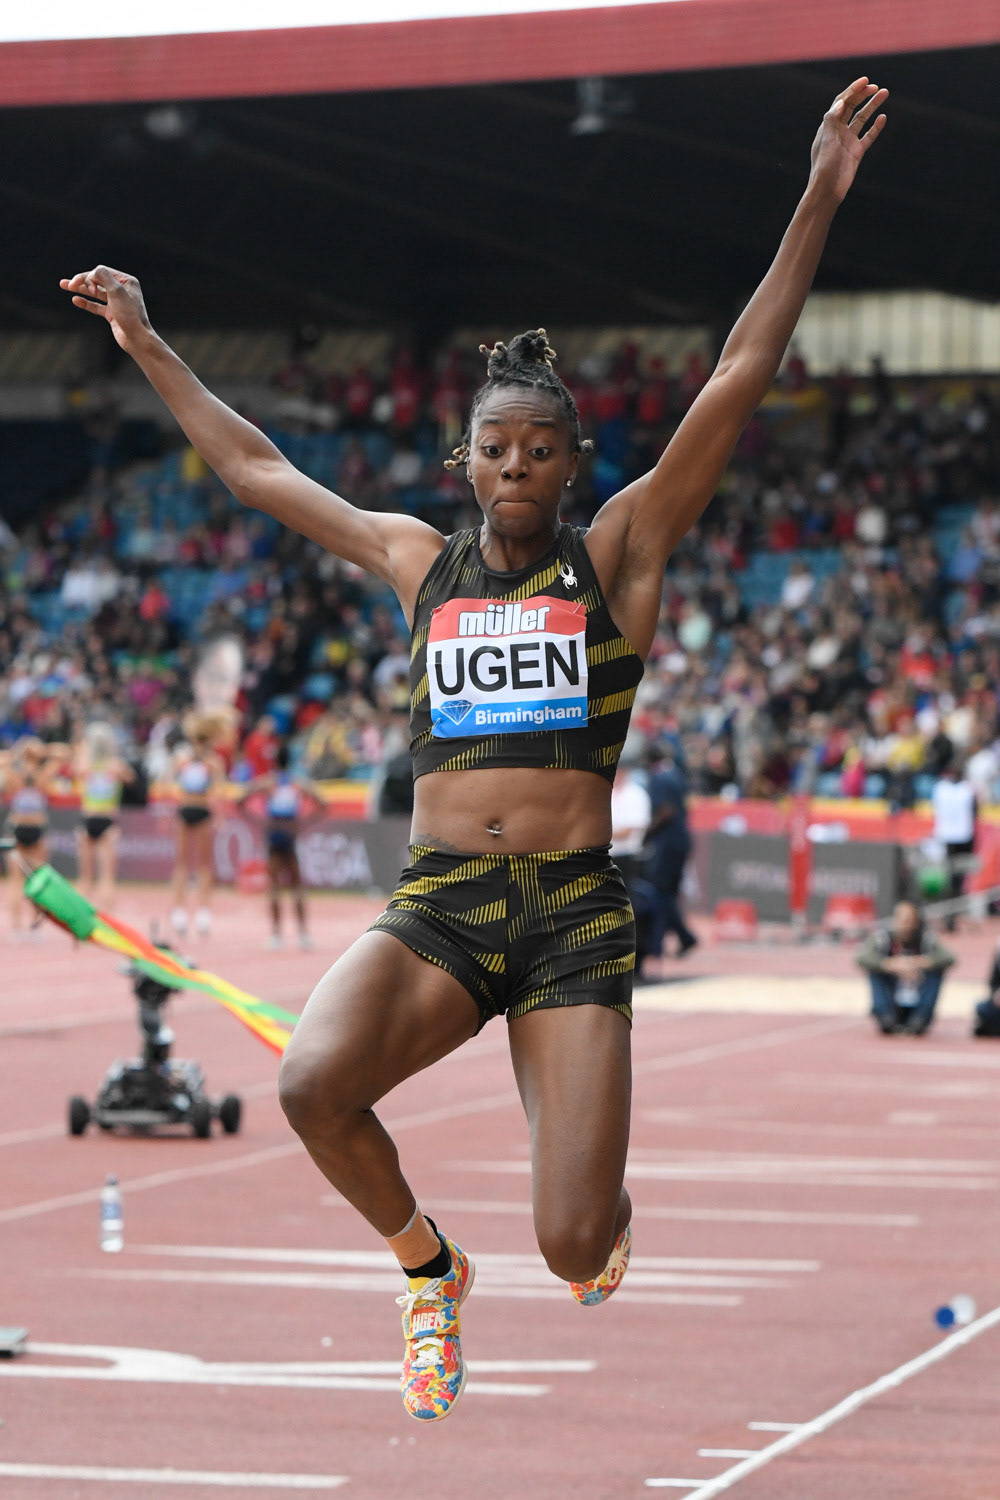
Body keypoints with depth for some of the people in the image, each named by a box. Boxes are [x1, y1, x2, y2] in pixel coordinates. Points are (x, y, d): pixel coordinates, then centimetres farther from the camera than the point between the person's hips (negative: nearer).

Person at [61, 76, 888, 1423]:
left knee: (575, 1247, -9)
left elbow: (738, 384, -2)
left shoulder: (616, 555, 5)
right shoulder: (419, 563, 13)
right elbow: (256, 468, 23)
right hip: (437, 906, 2)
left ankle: (603, 1221, 34)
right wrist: (147, 345, 26)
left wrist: (819, 203, -9)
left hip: (575, 913, -2)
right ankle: (429, 1266, 2)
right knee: (311, 1084, -30)